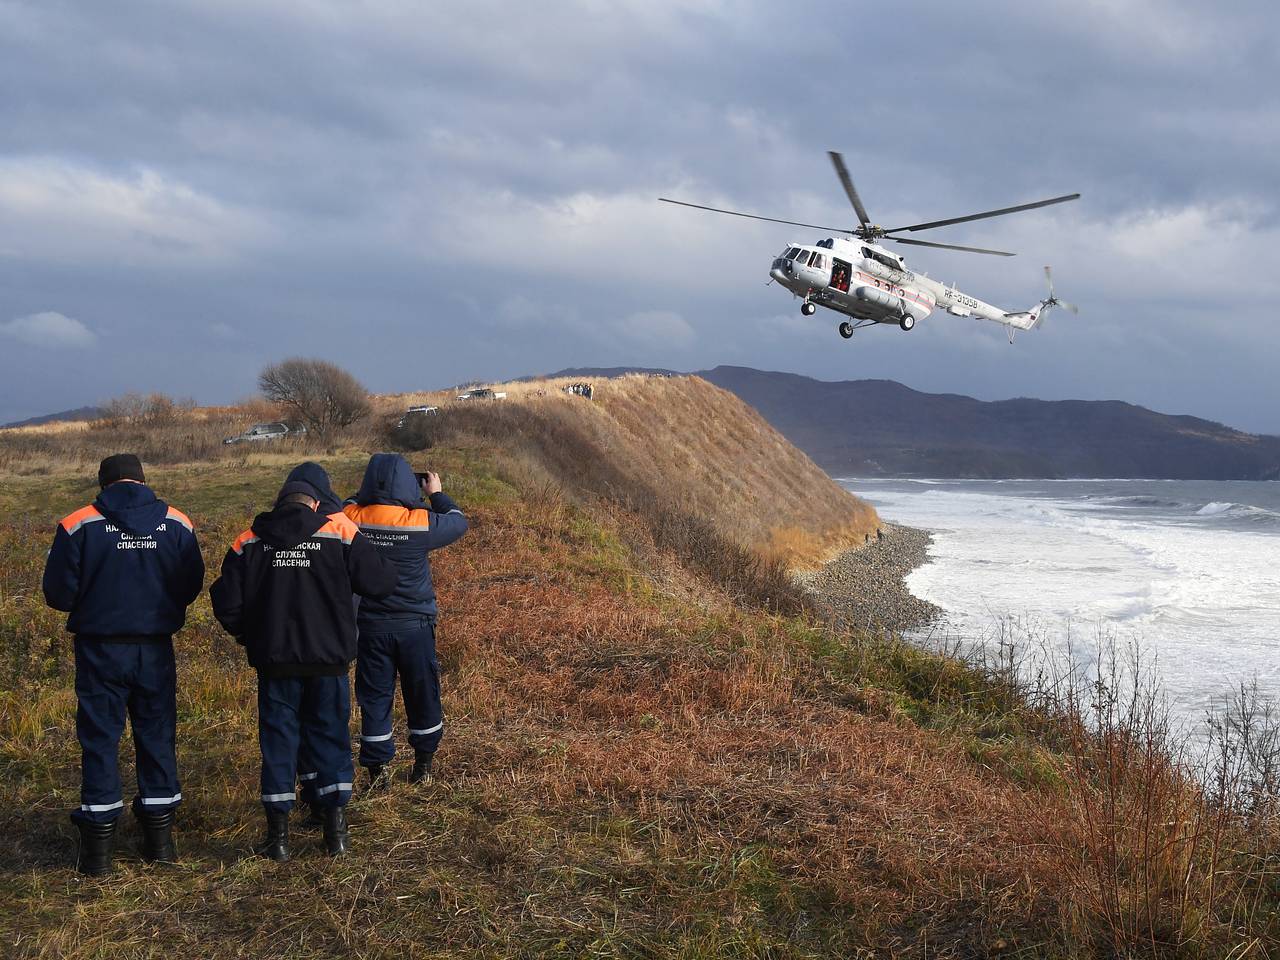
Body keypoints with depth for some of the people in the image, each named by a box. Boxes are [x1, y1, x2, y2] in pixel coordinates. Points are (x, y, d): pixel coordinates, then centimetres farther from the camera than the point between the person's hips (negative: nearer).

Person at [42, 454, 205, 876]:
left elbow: (58, 593, -7)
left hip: (100, 649, -2)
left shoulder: (79, 525, -9)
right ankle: (160, 837, 18)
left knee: (99, 740, 5)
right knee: (157, 735, 13)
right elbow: (192, 586, 5)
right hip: (156, 649, 2)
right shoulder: (177, 524, -1)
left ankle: (98, 845, 6)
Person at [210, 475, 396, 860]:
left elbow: (226, 602, 0)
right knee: (330, 736, 12)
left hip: (274, 659, 1)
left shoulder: (249, 542, 2)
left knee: (278, 741, 9)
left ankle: (278, 835, 10)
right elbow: (380, 581, -6)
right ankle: (336, 828, 12)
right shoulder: (339, 532, -3)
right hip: (329, 657, -1)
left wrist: (247, 635, 17)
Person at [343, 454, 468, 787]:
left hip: (371, 626, 1)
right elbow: (458, 522, 4)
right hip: (415, 625, -1)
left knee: (374, 698, 10)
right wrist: (436, 494, 16)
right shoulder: (421, 522, -17)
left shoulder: (351, 519, -12)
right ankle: (423, 763, 27)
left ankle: (377, 768, 12)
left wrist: (370, 493, 18)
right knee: (422, 695, 15)